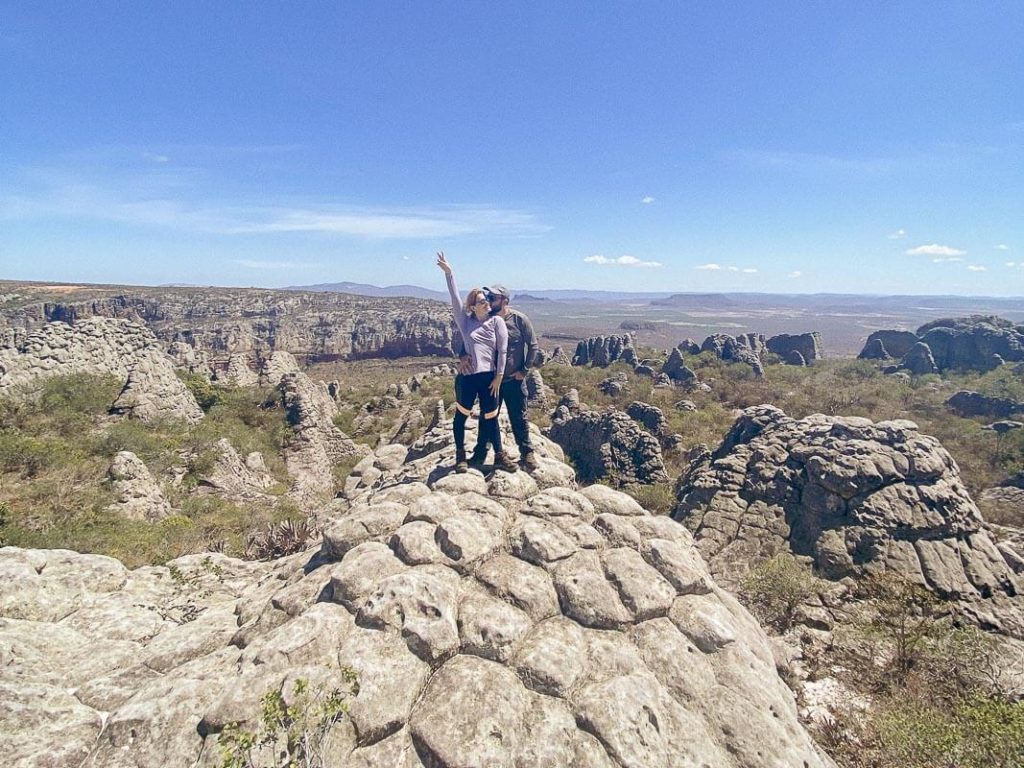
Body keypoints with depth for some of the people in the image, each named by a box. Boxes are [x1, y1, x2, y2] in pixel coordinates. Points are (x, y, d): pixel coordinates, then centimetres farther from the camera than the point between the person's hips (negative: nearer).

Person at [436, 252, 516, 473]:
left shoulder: (496, 321, 2)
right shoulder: (465, 321, 5)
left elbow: (503, 350, -1)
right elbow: (455, 298, -3)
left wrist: (499, 376, -6)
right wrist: (448, 273, -11)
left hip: (489, 376, -1)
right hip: (467, 376, 1)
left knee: (490, 418, 8)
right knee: (461, 416, 10)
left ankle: (499, 456, 22)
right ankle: (460, 455, 29)